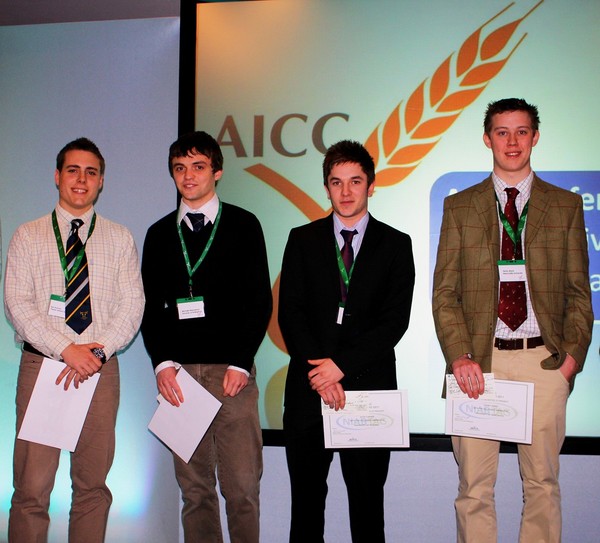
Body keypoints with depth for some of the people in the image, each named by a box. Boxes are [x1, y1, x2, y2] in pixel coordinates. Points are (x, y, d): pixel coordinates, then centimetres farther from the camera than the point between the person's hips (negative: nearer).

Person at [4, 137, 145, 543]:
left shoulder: (120, 239, 10)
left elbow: (132, 305, 3)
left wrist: (97, 352, -12)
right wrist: (68, 350, -14)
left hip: (102, 369, 1)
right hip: (41, 364, -1)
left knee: (93, 484, 7)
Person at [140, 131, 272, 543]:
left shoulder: (243, 225, 7)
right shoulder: (160, 233, 15)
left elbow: (260, 301, 2)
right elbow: (151, 306, 12)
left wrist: (240, 364, -7)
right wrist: (162, 363, -3)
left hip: (233, 370, -2)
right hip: (179, 372, 3)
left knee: (242, 486, -3)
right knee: (195, 488, 5)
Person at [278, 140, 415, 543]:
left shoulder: (396, 245, 6)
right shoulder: (302, 240, 9)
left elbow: (395, 320, -3)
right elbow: (290, 313, 1)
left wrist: (342, 365, -13)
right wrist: (319, 373, -11)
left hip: (369, 388, -1)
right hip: (308, 388, 1)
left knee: (367, 501, 5)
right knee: (306, 499, 7)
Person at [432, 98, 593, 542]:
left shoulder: (566, 206, 10)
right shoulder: (459, 207, 9)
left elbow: (579, 291, 9)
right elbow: (444, 292, 4)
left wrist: (573, 353, -5)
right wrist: (459, 355, -9)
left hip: (544, 360, 1)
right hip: (480, 360, 0)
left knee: (542, 484, 7)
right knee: (474, 487, 3)